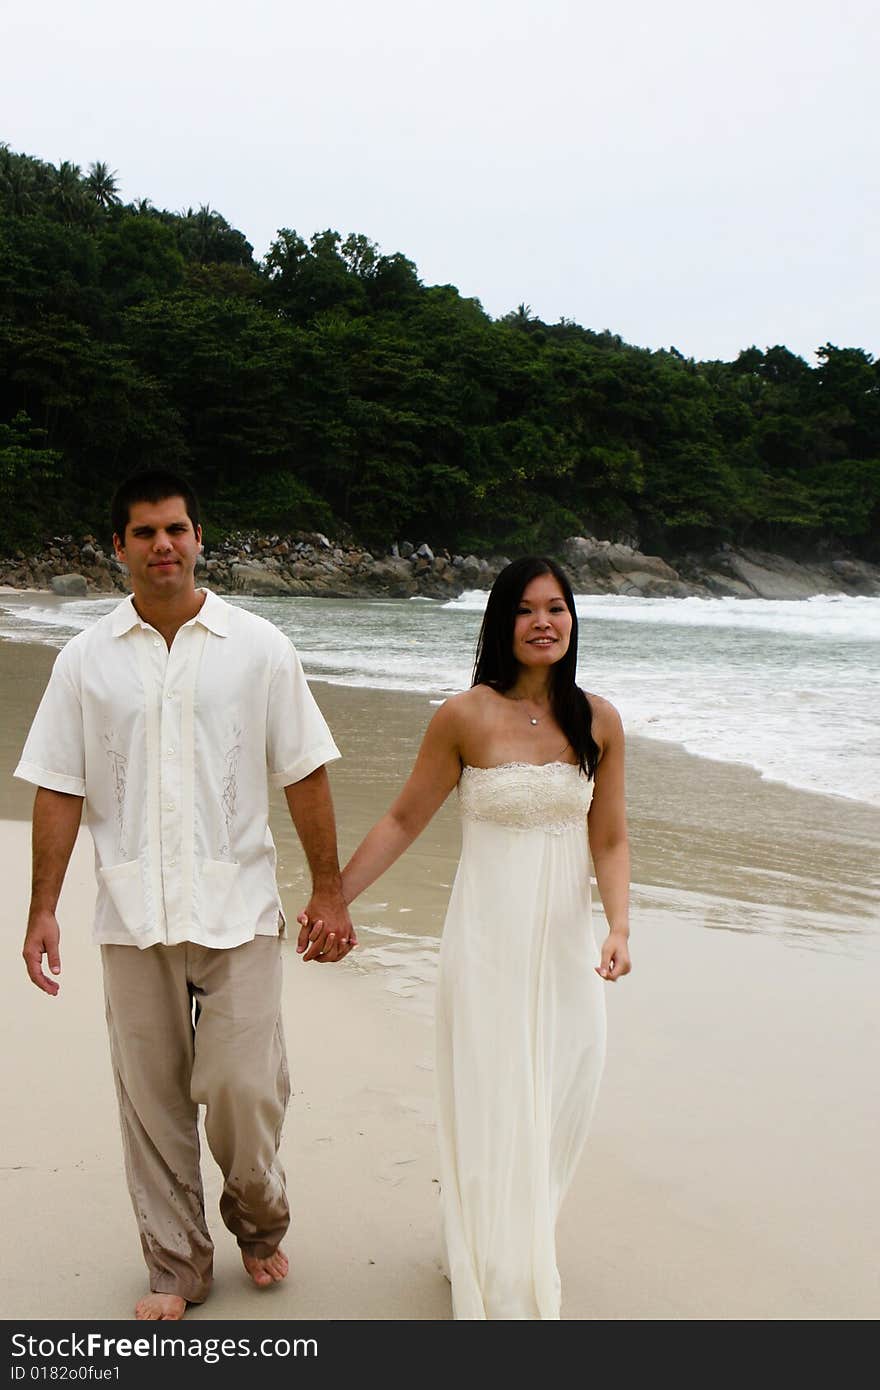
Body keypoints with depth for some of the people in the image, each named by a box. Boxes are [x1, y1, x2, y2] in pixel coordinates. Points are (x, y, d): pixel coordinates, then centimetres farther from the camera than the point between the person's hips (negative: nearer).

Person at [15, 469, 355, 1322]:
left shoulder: (257, 648, 1)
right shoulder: (87, 659, 4)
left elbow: (304, 775, 2)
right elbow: (58, 789, 5)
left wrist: (329, 892, -1)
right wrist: (43, 910, 1)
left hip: (237, 908, -1)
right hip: (133, 915, 2)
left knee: (244, 1087, -2)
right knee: (151, 1097, 8)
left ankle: (258, 1224, 29)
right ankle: (175, 1266, 28)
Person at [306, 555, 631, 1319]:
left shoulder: (597, 720, 2)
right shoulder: (466, 717, -8)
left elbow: (609, 840, 6)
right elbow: (403, 820, 0)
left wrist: (619, 926, -8)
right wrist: (331, 899, -1)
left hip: (567, 941, 3)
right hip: (488, 941, -3)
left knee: (559, 1110, 9)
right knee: (492, 1116, 3)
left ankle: (525, 1250, 34)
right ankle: (501, 1291, 22)